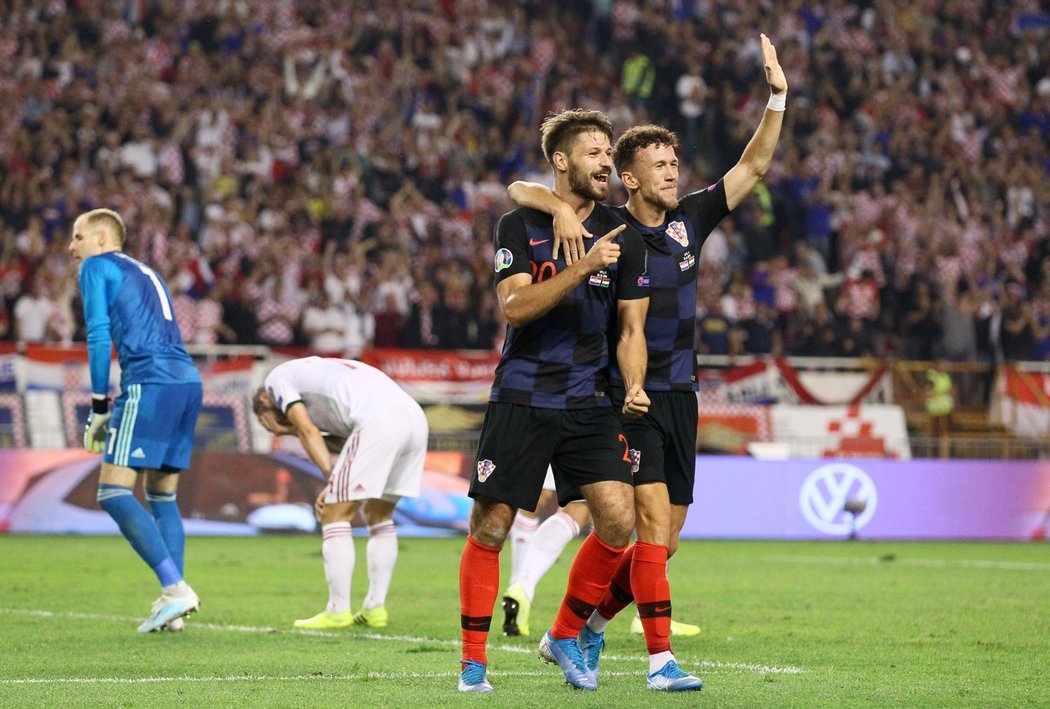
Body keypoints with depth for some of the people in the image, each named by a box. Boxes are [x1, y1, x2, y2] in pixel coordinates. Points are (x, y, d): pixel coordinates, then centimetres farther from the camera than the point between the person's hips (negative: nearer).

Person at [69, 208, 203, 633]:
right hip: (189, 382, 8)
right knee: (162, 497, 14)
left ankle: (175, 588, -21)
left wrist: (100, 406, 0)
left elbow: (99, 335, -3)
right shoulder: (145, 273, 30)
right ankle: (172, 602, 5)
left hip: (150, 384, -8)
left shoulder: (97, 267, 6)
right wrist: (116, 406, 26)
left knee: (114, 494, -10)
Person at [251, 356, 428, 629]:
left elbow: (306, 430, 3)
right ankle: (375, 608, 20)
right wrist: (336, 485, 14)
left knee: (336, 513, 0)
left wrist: (332, 477, 2)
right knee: (377, 514, 21)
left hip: (379, 421, -9)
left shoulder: (278, 378, 18)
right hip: (415, 416, 9)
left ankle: (338, 610, 0)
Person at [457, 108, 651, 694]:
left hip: (589, 403, 2)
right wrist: (584, 267, -25)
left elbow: (632, 327, 10)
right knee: (491, 529, -3)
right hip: (522, 398, -2)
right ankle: (474, 660, 11)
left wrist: (634, 386, -8)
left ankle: (566, 635, 10)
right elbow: (515, 307, -15)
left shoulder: (624, 238, 6)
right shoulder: (519, 227, -2)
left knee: (618, 519, -11)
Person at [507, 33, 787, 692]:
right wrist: (562, 209, -32)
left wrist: (777, 98, -3)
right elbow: (520, 189, -13)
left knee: (666, 538, 8)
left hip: (680, 394, 6)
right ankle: (661, 659, -13)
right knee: (655, 521, -15)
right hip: (626, 395, -6)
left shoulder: (690, 219, 8)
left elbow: (753, 167, 9)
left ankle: (589, 625, 25)